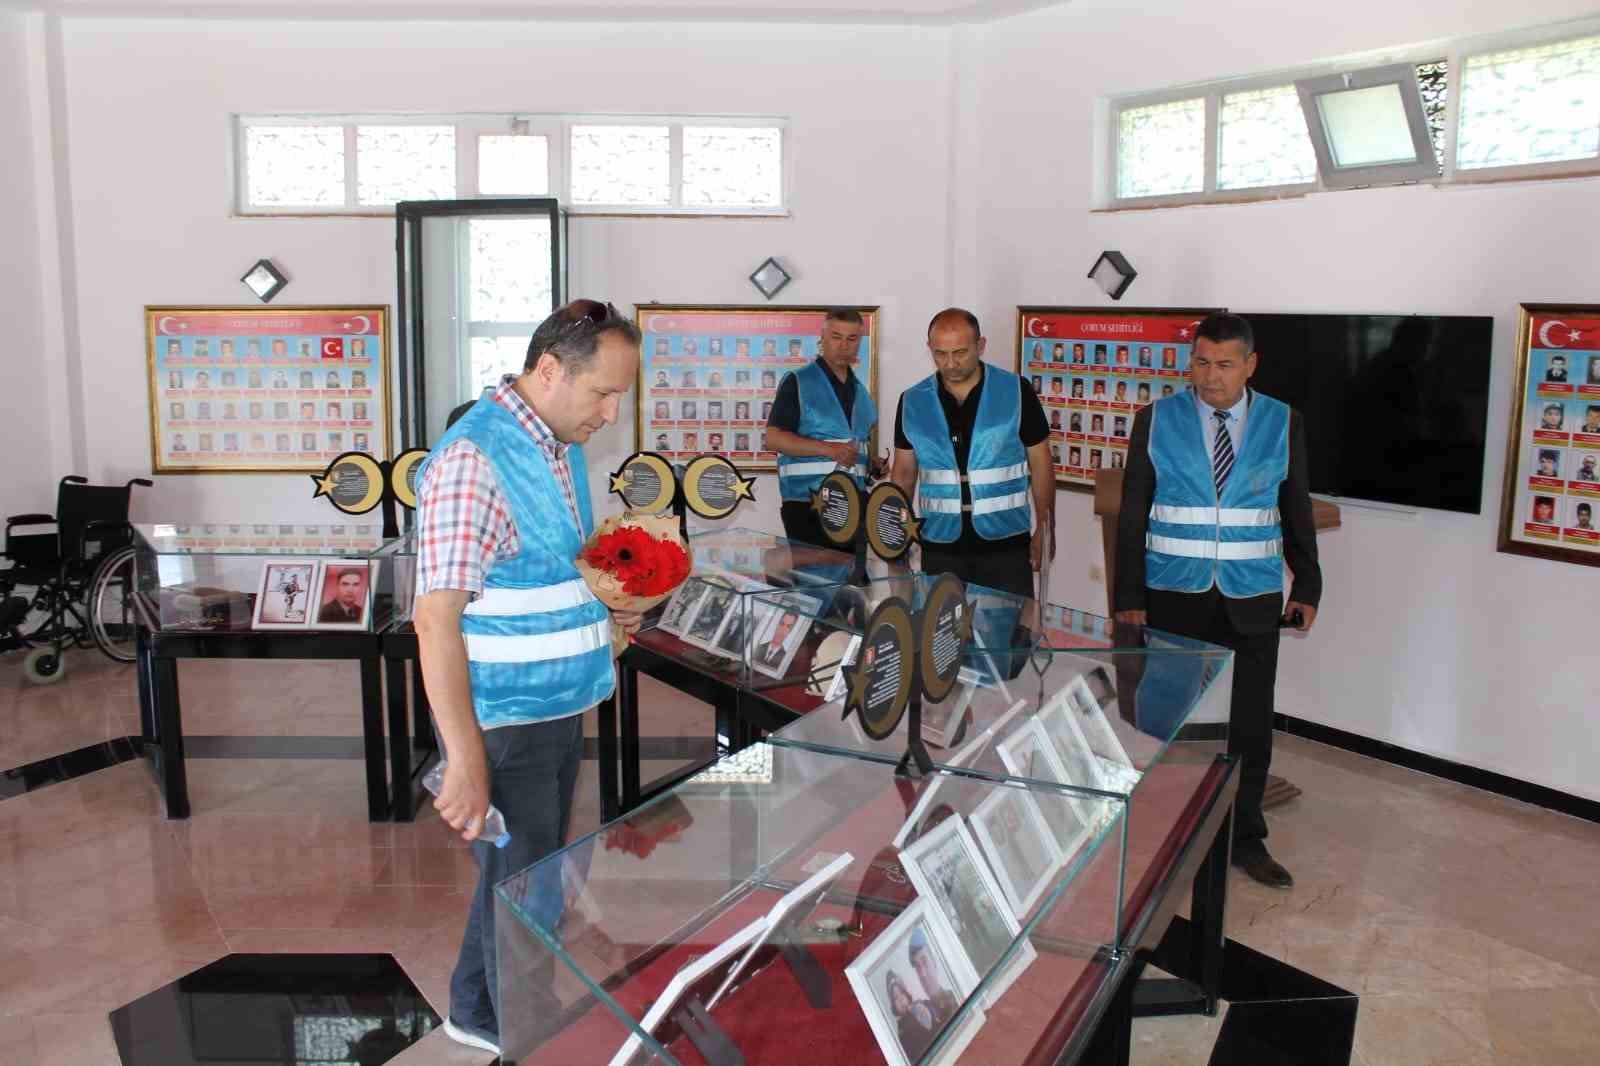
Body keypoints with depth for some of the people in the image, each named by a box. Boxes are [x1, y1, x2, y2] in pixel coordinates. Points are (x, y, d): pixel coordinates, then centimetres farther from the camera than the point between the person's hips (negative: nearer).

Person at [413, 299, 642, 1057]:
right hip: (503, 726, -9)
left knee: (526, 876, 23)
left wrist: (605, 601, 2)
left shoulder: (562, 445, 6)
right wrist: (466, 760, -28)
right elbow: (436, 621, -26)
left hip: (559, 711, 9)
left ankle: (476, 1012, 44)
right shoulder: (474, 459, -22)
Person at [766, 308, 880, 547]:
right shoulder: (798, 382, -2)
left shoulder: (860, 390, 18)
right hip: (807, 505, -6)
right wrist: (828, 449, -18)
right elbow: (774, 438, -9)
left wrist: (873, 464, 9)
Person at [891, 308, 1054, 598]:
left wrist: (1043, 529, -1)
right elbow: (904, 473, 9)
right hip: (939, 546, 2)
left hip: (1006, 543, -2)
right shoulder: (913, 402, 1)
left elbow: (1040, 465, 2)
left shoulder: (1016, 392, -5)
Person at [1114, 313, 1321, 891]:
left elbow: (1296, 511, 11)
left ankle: (1245, 839, 25)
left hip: (1251, 601, 2)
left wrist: (1307, 586, 9)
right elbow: (1132, 515, -1)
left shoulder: (1282, 423, 2)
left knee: (1250, 724, 8)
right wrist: (1128, 597, -4)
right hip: (1174, 598, -1)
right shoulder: (1156, 420, -2)